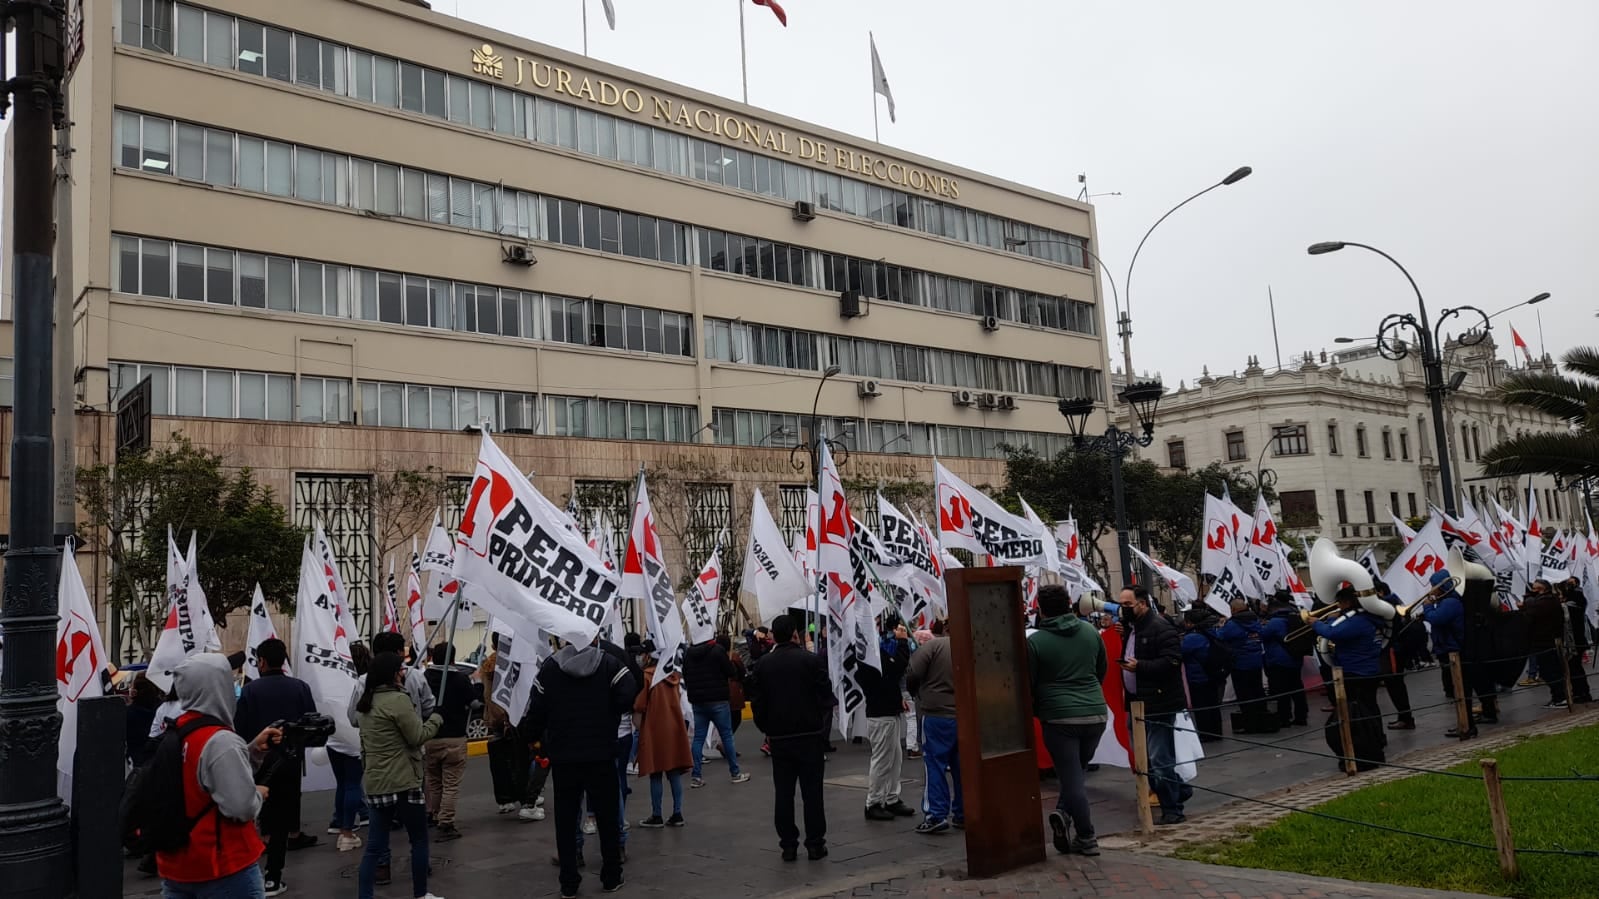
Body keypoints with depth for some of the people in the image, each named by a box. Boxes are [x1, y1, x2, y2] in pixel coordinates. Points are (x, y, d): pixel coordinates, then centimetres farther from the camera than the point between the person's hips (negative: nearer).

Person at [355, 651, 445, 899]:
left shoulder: (367, 703, 11)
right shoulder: (398, 700, -16)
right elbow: (417, 737, -13)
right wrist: (436, 720, 2)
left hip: (375, 784, 8)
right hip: (402, 783, -8)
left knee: (375, 846, 7)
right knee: (419, 841, 9)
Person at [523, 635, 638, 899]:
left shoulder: (549, 666, -1)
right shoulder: (610, 663, -4)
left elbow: (536, 708, -5)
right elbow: (629, 695, -19)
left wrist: (529, 737, 11)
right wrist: (609, 714, 0)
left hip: (562, 755, 1)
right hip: (601, 754, -1)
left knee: (565, 818, 10)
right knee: (607, 815, 11)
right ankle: (611, 878, 18)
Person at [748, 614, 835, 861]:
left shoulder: (763, 665, 2)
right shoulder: (812, 660, -7)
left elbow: (757, 702, 3)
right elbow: (826, 697, -6)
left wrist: (767, 729, 12)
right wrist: (824, 728, 7)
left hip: (778, 737, 2)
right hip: (810, 734, -2)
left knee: (783, 793, 8)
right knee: (812, 791, 4)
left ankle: (788, 845, 10)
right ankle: (815, 844, 8)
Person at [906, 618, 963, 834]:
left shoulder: (930, 646, -10)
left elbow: (913, 675, -14)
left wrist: (916, 694, 6)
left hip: (937, 713, -5)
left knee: (936, 763, 0)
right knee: (961, 765, 12)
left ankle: (936, 815, -3)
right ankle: (962, 813, 18)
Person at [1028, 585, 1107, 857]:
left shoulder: (1035, 641, -9)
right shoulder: (1090, 631, 4)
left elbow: (1028, 683, -3)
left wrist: (1036, 711, 15)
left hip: (1059, 717, -4)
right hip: (1096, 714, 4)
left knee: (1072, 777, 3)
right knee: (1078, 771, 18)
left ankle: (1087, 838, 3)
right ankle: (1064, 813, 2)